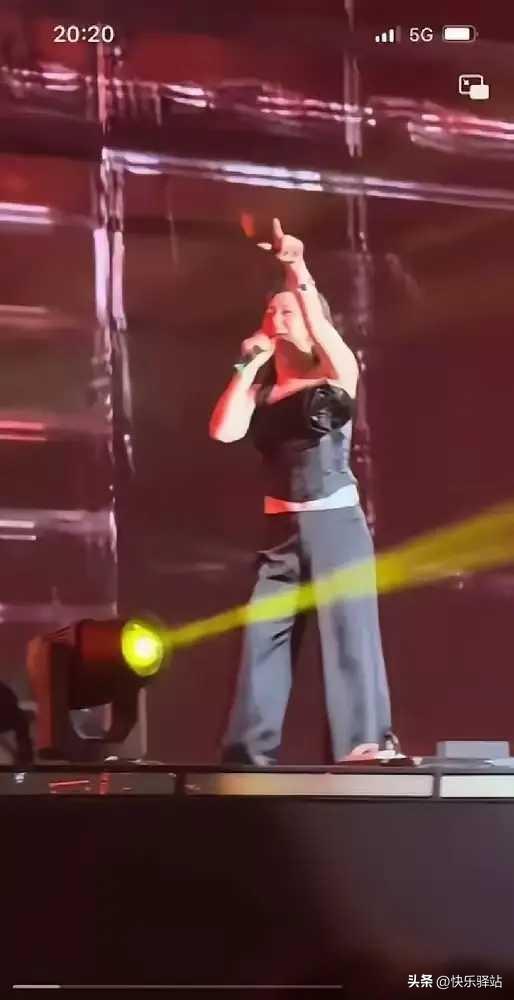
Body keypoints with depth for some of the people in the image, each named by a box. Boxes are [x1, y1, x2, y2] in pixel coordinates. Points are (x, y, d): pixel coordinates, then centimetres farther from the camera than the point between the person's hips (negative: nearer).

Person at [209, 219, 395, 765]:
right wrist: (248, 364, -5)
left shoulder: (336, 375, -1)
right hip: (280, 528, 4)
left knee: (347, 633, -7)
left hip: (336, 523, -4)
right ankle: (250, 751, 8)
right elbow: (224, 431, -7)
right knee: (262, 634, 1)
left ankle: (365, 747, -6)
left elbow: (325, 335, -24)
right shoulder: (261, 388, 10)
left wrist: (299, 274, -35)